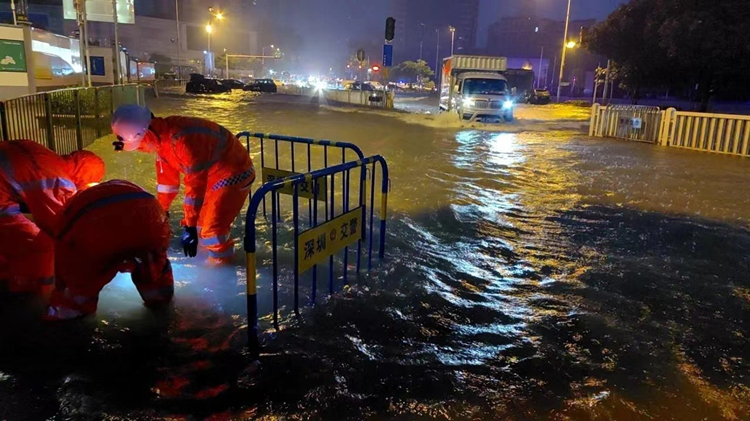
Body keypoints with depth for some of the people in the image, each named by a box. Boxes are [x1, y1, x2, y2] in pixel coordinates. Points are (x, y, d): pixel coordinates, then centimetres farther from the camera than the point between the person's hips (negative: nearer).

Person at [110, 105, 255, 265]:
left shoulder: (182, 139, -34)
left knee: (212, 227, -13)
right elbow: (166, 175, 11)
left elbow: (195, 184, -31)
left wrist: (189, 227, -26)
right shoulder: (162, 137, -3)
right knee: (200, 220, 19)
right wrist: (162, 210, 21)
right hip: (212, 174, 10)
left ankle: (221, 263, 9)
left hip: (234, 173, -10)